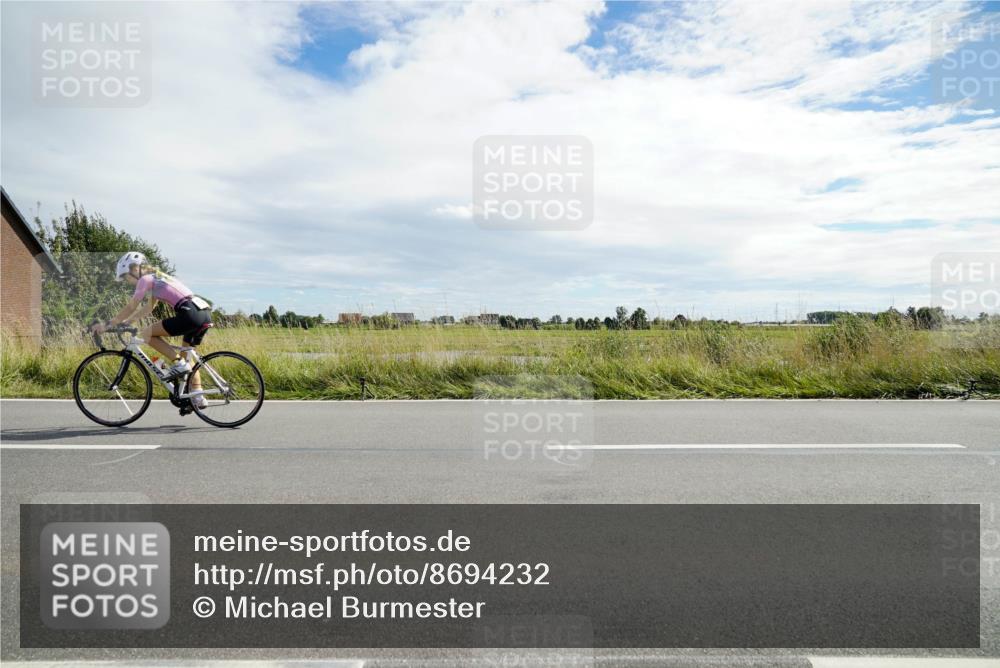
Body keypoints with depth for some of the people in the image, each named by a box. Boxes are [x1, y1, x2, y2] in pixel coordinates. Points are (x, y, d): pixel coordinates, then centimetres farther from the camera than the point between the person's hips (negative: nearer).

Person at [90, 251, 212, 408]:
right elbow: (148, 308, 35)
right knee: (186, 354, 20)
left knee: (147, 334, 2)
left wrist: (108, 324, 9)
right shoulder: (157, 278, 29)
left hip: (190, 313, -9)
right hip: (205, 313, 9)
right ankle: (198, 397, 14)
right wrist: (124, 321, 32)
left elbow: (131, 308, 3)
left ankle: (179, 363, -2)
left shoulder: (145, 279, 3)